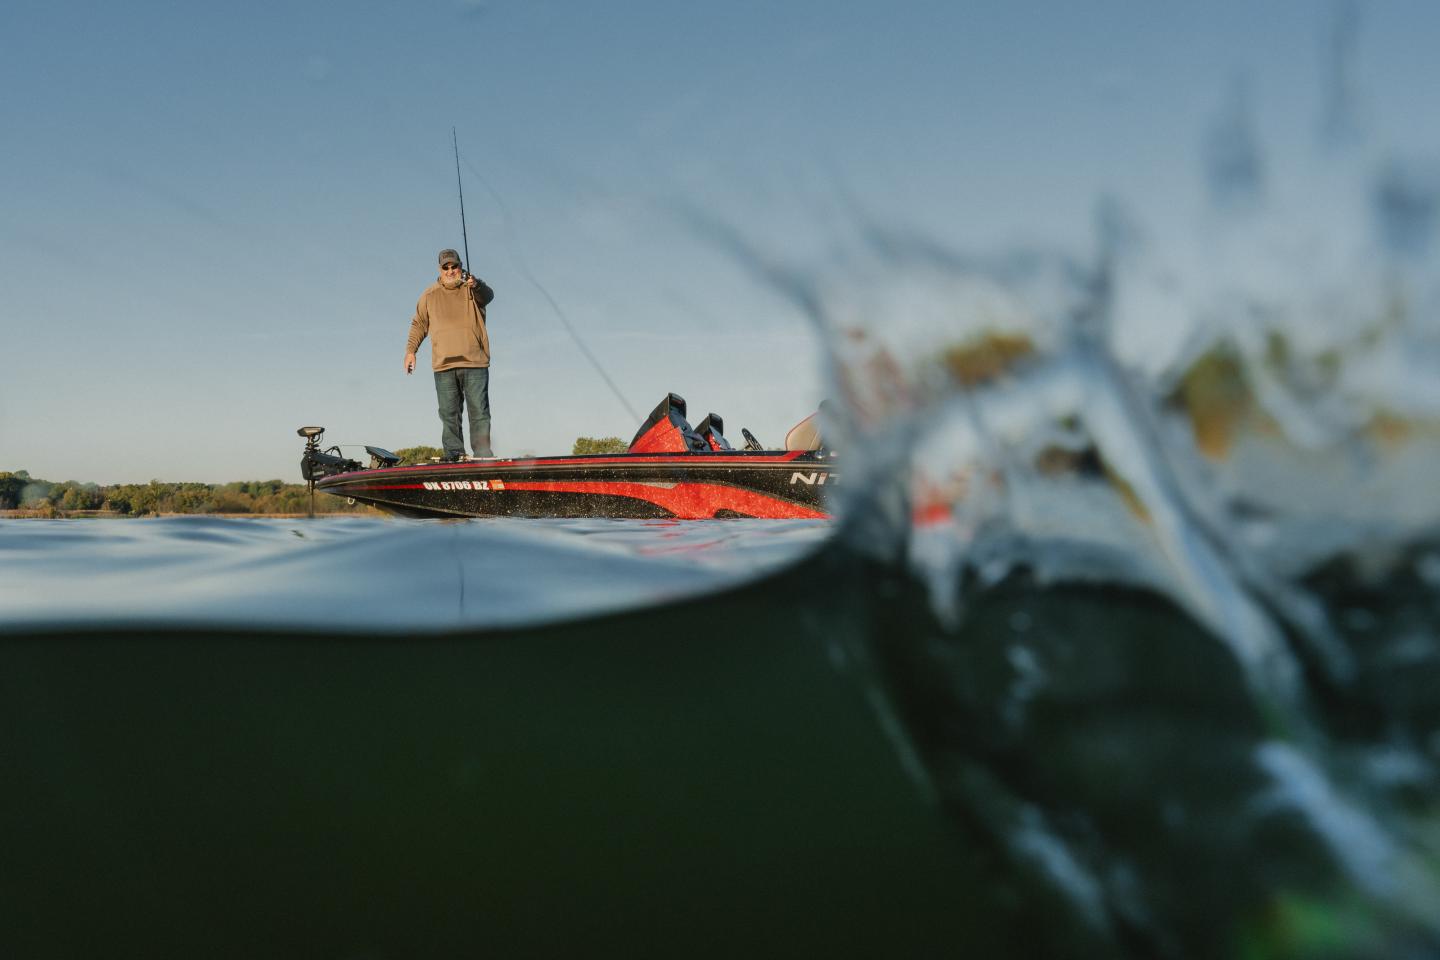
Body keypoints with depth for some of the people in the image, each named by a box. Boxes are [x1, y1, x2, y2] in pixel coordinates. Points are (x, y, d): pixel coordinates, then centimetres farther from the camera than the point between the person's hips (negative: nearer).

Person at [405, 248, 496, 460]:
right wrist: (410, 350, 11)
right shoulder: (430, 295, 14)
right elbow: (418, 324, 21)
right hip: (444, 365, 2)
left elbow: (487, 295, -19)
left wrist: (476, 285, -41)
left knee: (479, 411, -4)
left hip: (475, 363, -2)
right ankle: (454, 455, 3)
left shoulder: (473, 288, 5)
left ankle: (483, 456, -2)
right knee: (449, 414, 0)